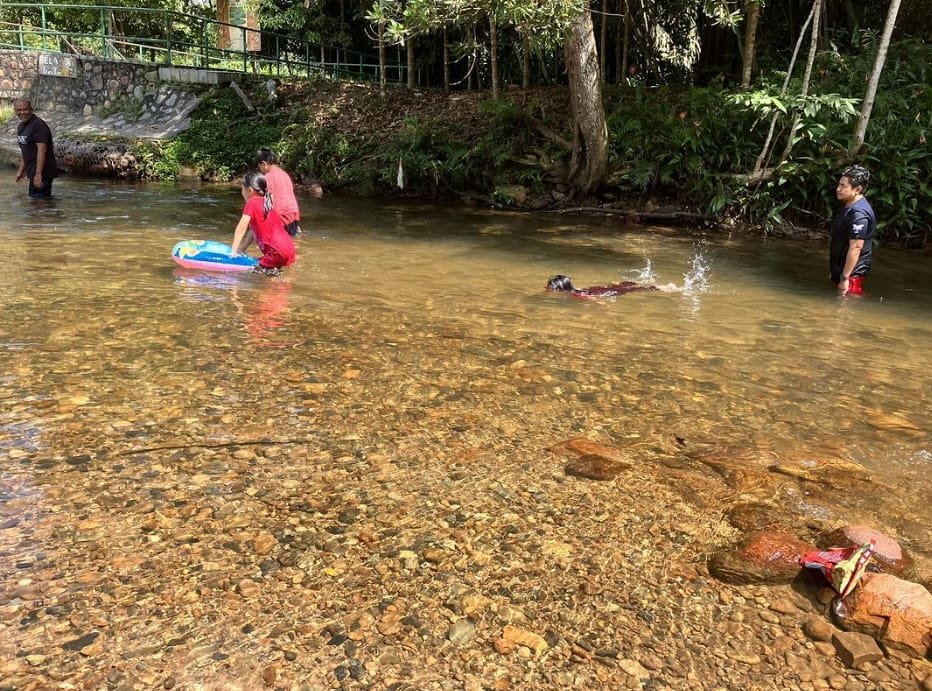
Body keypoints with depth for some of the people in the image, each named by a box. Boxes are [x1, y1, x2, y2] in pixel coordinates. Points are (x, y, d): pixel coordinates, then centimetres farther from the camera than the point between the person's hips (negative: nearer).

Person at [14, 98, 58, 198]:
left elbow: (42, 150, -22)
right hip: (33, 171, 9)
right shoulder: (21, 126, 15)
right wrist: (21, 170, 20)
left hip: (42, 173, -9)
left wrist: (38, 174, -26)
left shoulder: (38, 125, -15)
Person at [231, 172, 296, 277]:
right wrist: (241, 250, 21)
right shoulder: (264, 203, 20)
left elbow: (241, 229, -9)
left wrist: (233, 251, -5)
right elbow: (253, 231, 21)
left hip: (278, 251, -9)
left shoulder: (252, 203, -7)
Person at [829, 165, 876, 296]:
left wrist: (845, 278, -26)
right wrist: (834, 271, 23)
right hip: (841, 270, 10)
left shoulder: (858, 213, -20)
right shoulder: (850, 207, 13)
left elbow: (856, 247, -26)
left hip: (852, 273, -10)